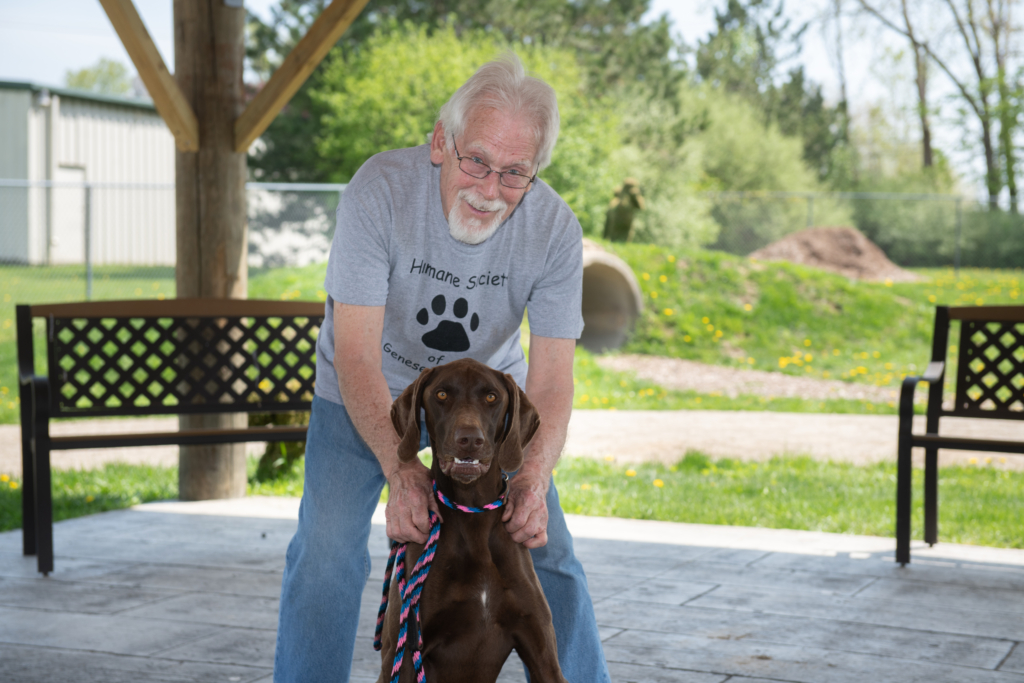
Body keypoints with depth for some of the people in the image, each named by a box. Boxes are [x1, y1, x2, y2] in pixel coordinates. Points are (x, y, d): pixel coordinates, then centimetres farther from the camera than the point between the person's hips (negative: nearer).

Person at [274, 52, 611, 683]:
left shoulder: (555, 230, -25)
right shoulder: (380, 189, -32)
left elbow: (551, 377, -27)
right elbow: (357, 356, -35)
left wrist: (534, 476, -46)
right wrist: (401, 469, -49)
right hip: (367, 393, -2)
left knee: (546, 549, -4)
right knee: (326, 555, -15)